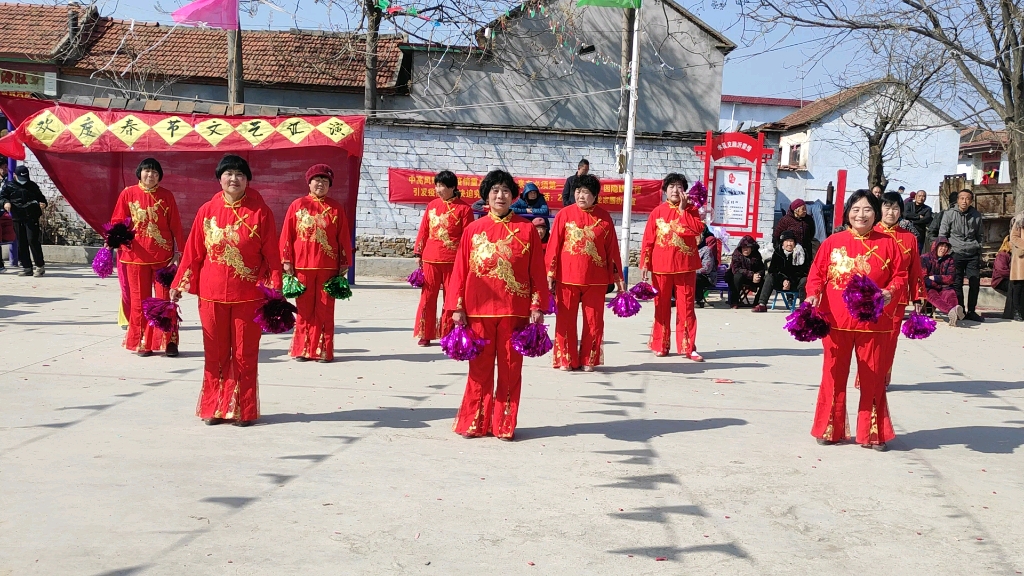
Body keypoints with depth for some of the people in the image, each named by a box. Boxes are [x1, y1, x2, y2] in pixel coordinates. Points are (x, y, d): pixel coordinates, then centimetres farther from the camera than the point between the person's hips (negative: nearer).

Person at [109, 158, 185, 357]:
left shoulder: (166, 196, 3)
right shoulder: (128, 194, 3)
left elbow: (176, 226, 4)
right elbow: (117, 222, 5)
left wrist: (178, 252, 0)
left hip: (163, 256, 0)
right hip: (136, 256, 0)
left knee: (165, 299, 1)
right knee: (139, 301, 6)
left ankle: (169, 341, 10)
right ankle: (142, 342, 16)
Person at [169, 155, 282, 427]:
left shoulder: (260, 212, -2)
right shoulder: (207, 211, 4)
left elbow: (272, 255, -3)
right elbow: (193, 252, 7)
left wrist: (275, 290, -8)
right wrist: (179, 285, 6)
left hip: (248, 296, -2)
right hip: (212, 294, 2)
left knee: (245, 354, 5)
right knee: (215, 354, 9)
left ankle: (243, 410, 16)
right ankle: (214, 408, 21)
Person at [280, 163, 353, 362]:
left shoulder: (336, 208, 6)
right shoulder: (297, 205, 5)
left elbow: (344, 238, 6)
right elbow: (286, 235, 4)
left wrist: (344, 263, 3)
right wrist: (286, 261, -1)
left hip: (328, 267, 0)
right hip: (302, 266, 0)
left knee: (325, 310, 2)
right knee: (304, 309, 5)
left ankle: (323, 350, 9)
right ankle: (302, 349, 13)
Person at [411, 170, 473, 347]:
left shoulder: (463, 208, -2)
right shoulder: (432, 205, 9)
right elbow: (423, 231, 13)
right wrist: (418, 253, 10)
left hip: (452, 261, -3)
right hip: (430, 259, 3)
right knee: (427, 297, 5)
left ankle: (446, 335, 12)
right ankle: (424, 335, 13)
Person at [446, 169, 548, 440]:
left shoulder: (526, 229, 3)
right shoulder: (473, 230, 5)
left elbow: (538, 271, 2)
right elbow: (460, 270, 5)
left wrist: (537, 307, -2)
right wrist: (457, 307, 0)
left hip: (515, 310, 0)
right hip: (479, 309, 1)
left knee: (510, 368, 5)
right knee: (480, 367, 6)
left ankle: (505, 425, 15)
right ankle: (475, 423, 16)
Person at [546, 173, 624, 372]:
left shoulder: (604, 217, 4)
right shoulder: (565, 214, 0)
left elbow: (612, 249, 7)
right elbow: (554, 246, 0)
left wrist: (617, 277, 7)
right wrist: (550, 275, -3)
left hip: (595, 279, 1)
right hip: (567, 278, -1)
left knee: (594, 321, 5)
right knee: (565, 320, 3)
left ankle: (589, 360, 18)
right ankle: (566, 360, 15)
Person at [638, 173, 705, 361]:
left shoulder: (691, 210, 5)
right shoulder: (658, 212, 4)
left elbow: (698, 229, -15)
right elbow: (648, 239, 2)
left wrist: (683, 209, -11)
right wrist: (644, 264, -3)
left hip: (685, 266, 0)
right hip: (661, 266, 0)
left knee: (686, 307, 0)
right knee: (662, 307, 7)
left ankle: (688, 347, 3)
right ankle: (660, 345, 16)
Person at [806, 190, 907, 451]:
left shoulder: (887, 244, 4)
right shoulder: (833, 242, 2)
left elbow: (900, 276, 4)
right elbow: (817, 273, 3)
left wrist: (890, 292, -16)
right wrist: (813, 295, -14)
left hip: (873, 322, 0)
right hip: (836, 321, 0)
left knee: (873, 378, 7)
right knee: (834, 375, 8)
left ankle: (873, 433, 19)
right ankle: (830, 429, 20)